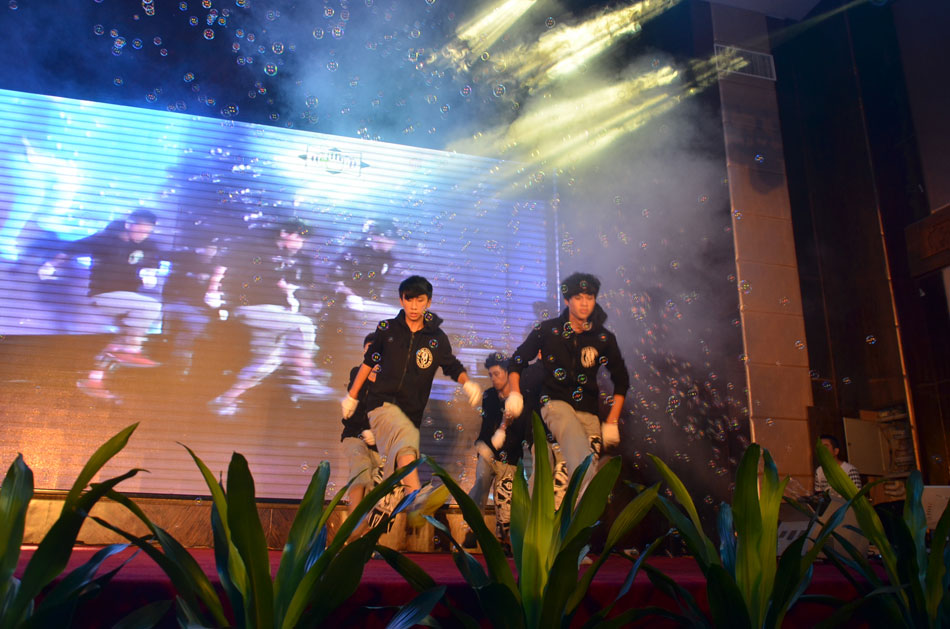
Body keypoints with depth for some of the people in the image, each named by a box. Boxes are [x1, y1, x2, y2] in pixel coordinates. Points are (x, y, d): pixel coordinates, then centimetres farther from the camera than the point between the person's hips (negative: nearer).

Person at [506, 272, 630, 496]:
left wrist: (611, 422, 11)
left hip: (588, 411, 3)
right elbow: (517, 360, 14)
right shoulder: (548, 330, 5)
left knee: (592, 464, -12)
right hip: (555, 402, -3)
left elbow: (621, 379, 17)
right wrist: (515, 394, -1)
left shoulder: (604, 338, 8)